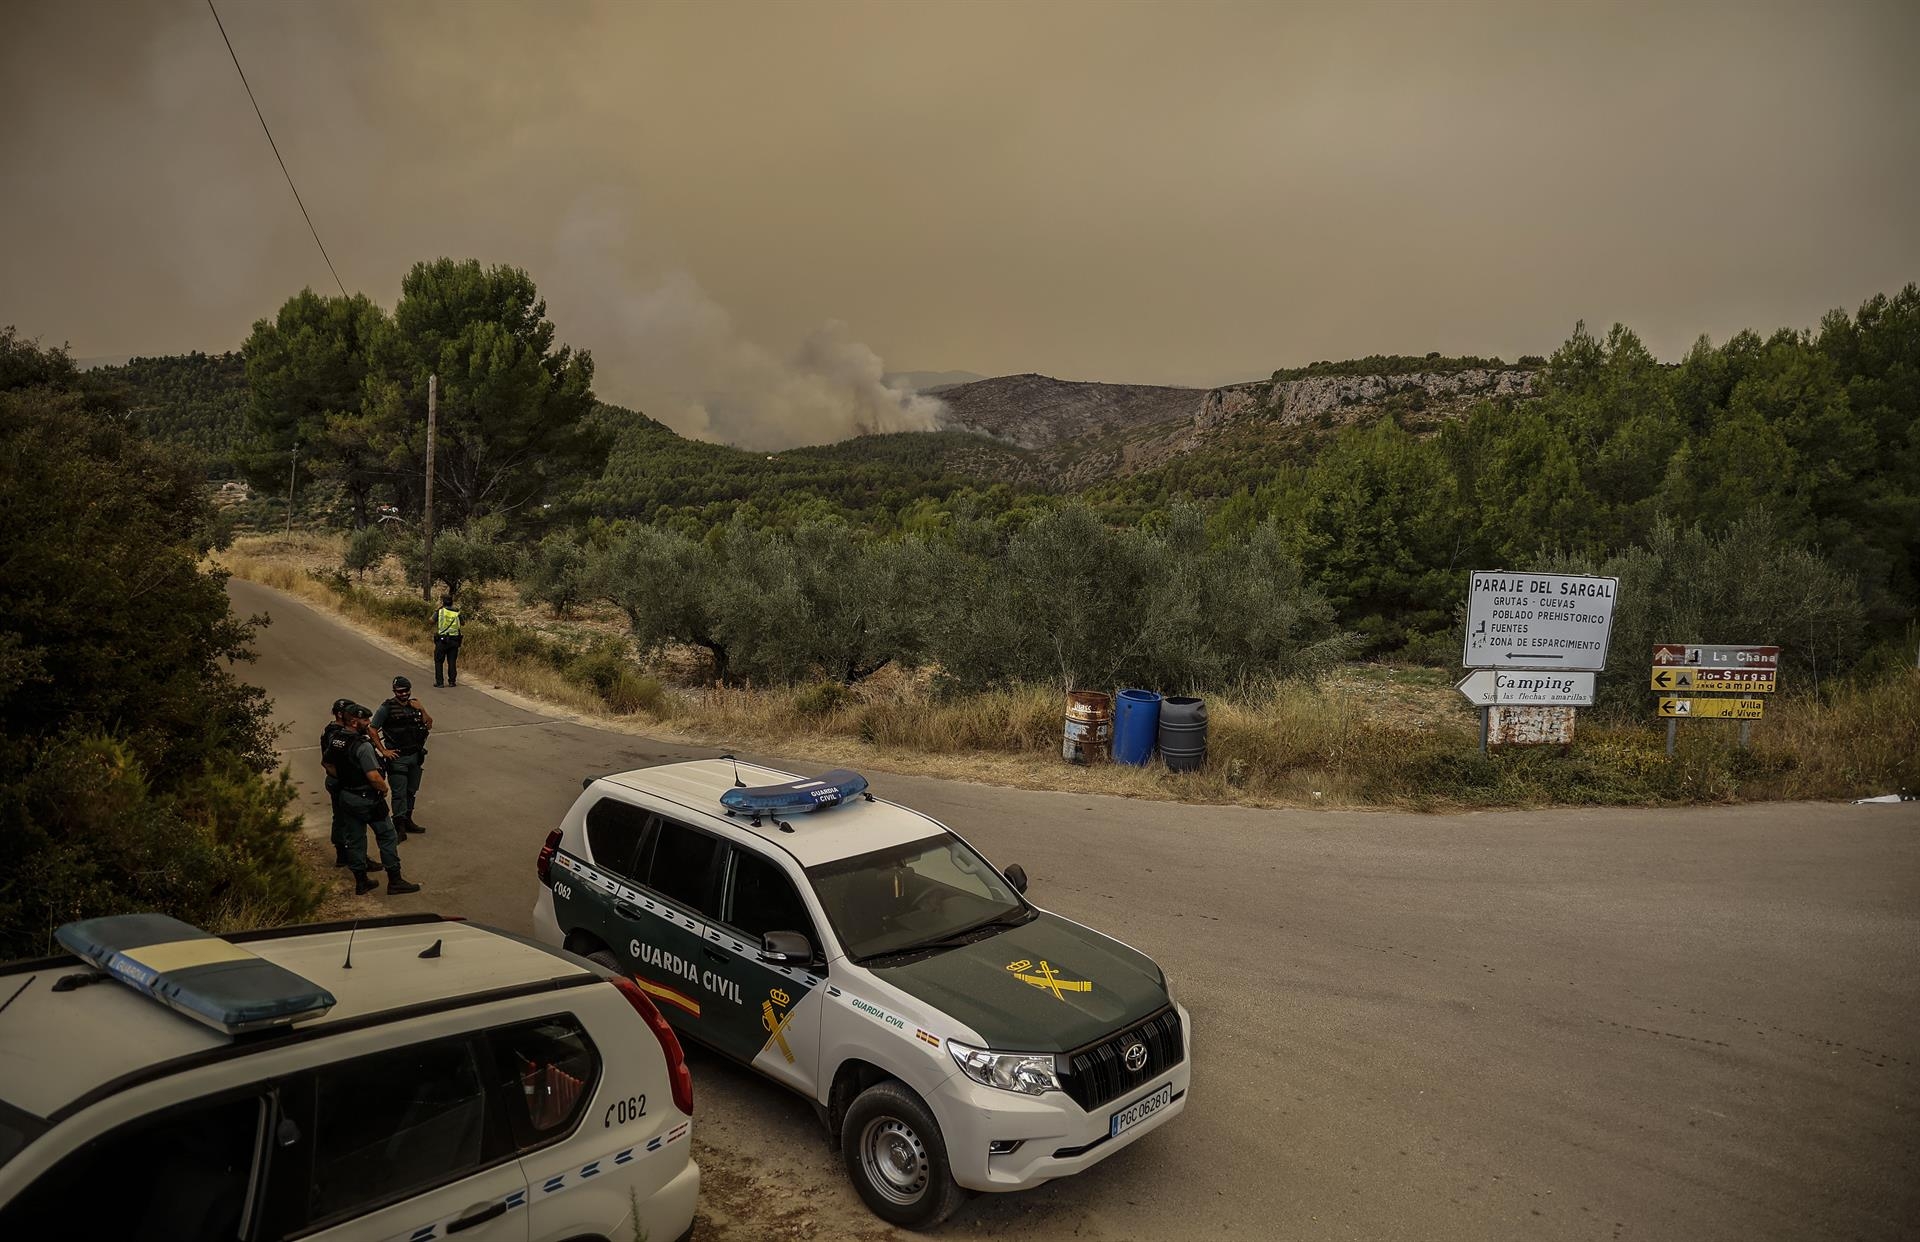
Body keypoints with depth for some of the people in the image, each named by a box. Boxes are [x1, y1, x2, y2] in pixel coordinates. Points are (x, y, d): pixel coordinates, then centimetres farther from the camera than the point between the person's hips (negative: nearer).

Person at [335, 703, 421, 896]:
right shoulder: (363, 746, -24)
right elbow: (374, 776, -28)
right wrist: (384, 788, -10)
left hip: (346, 796, 8)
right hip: (367, 799, -8)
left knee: (354, 839, 15)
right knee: (387, 837, 3)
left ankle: (361, 882, 23)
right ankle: (395, 881, 7)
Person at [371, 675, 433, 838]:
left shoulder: (414, 704, 6)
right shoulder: (387, 708, -10)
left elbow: (429, 725, 2)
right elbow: (373, 730, -9)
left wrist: (421, 710, -13)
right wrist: (384, 751, -11)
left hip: (415, 756, 5)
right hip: (397, 757, -5)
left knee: (412, 791, 14)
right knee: (399, 793, -6)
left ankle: (407, 821, 26)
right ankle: (399, 827, 0)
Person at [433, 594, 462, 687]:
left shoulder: (440, 611, -5)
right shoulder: (457, 612, 2)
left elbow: (432, 620, 7)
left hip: (442, 640, -2)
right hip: (454, 640, 2)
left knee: (439, 661, 7)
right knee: (452, 661, 9)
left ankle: (439, 682, 4)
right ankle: (452, 681, 8)